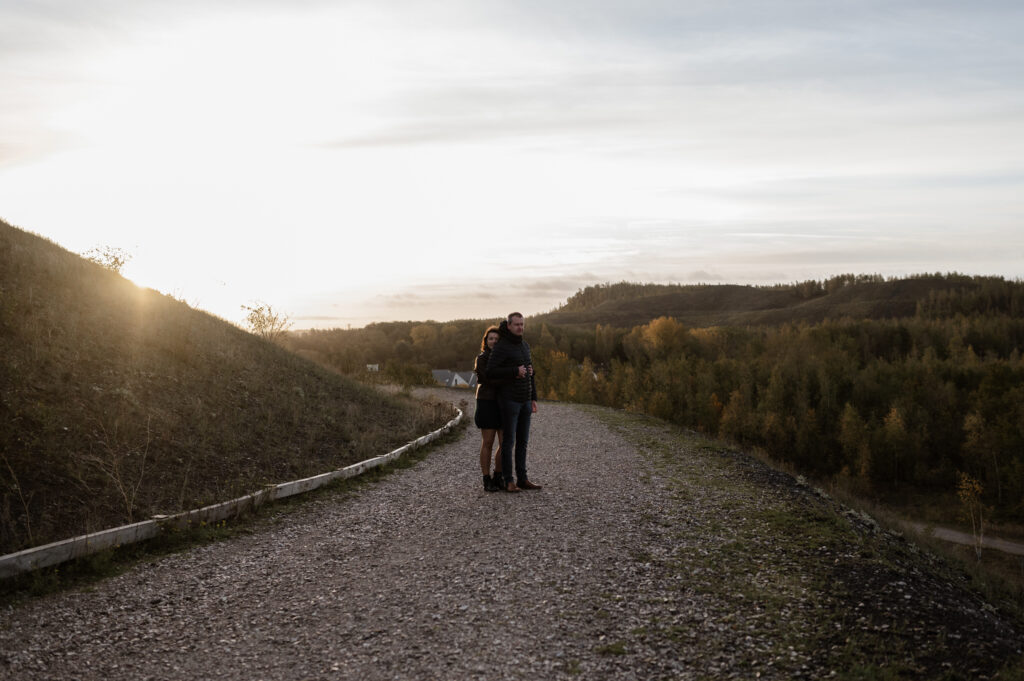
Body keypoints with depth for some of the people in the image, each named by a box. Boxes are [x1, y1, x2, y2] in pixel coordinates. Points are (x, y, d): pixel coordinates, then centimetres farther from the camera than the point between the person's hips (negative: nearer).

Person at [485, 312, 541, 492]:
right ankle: (509, 481, 5)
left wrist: (533, 398, 13)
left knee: (523, 440, 9)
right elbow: (491, 373, -21)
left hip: (524, 399, 7)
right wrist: (515, 371, -20)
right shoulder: (501, 347, -13)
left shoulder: (525, 345, 12)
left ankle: (522, 479, 16)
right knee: (508, 440, -2)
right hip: (508, 399, -7)